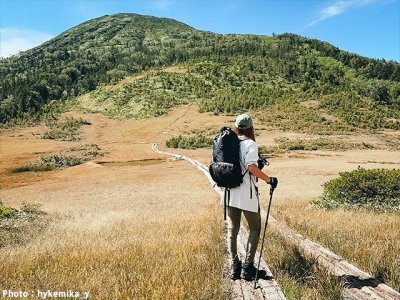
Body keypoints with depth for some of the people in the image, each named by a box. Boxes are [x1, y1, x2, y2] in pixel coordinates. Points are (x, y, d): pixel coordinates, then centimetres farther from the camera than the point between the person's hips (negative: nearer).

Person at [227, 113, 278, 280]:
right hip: (247, 194, -5)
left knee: (232, 230, 14)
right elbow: (252, 168, -23)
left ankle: (234, 267, 18)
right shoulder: (250, 143, -11)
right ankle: (247, 267, 9)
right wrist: (269, 180, -12)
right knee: (254, 229, 11)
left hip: (231, 193, 5)